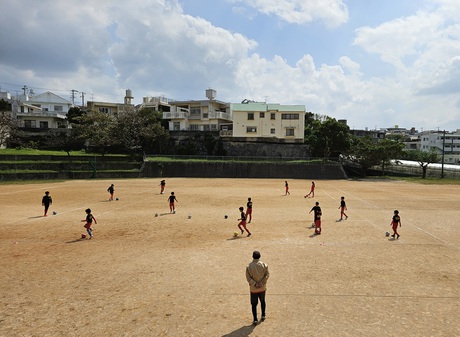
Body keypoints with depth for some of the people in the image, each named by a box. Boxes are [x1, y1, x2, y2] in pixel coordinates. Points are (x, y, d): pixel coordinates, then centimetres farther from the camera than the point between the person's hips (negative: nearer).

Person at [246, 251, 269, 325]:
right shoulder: (264, 265, -7)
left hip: (253, 288, -1)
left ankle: (255, 320, 9)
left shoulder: (249, 266, -9)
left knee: (254, 304, 9)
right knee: (262, 301, 23)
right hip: (262, 288, 2)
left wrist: (254, 284, -14)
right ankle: (263, 316, 33)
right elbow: (267, 275, -11)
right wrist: (261, 283, -13)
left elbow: (248, 277, -13)